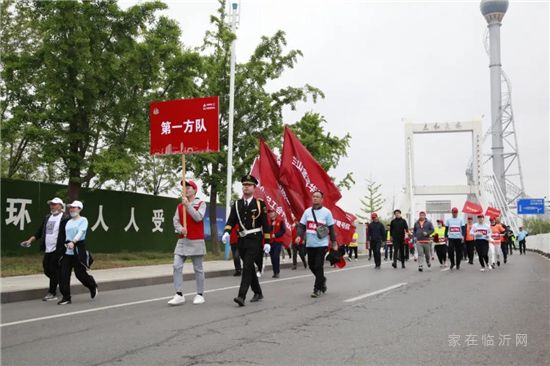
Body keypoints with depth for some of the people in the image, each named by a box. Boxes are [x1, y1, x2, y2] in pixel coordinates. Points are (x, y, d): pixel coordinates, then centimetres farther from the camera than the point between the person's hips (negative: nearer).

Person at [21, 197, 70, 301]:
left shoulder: (65, 218, -8)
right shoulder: (47, 217, 15)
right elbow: (39, 231, 18)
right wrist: (30, 240, 9)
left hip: (58, 250, -7)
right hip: (48, 250, 7)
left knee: (54, 271, -3)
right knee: (47, 270, 10)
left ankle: (52, 293, 6)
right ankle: (57, 281, 34)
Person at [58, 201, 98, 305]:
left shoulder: (83, 220, -3)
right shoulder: (68, 222, 18)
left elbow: (80, 232, -18)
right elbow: (66, 235, 19)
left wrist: (73, 242, -33)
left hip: (79, 250, -6)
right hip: (67, 251, 6)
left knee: (80, 273, -2)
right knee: (63, 274, -3)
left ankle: (93, 286, 27)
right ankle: (66, 297, 4)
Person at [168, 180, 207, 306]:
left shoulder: (201, 204, -1)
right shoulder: (179, 206, 12)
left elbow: (198, 217, -16)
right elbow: (175, 221, 6)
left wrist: (188, 204, -18)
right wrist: (181, 229, -14)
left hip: (196, 241, -4)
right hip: (182, 240, 4)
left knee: (198, 268, 3)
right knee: (177, 266, -6)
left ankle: (200, 295, 14)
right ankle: (179, 295, -2)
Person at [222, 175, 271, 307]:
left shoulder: (260, 204, -2)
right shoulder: (236, 204, 9)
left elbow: (265, 224, -3)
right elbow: (231, 221, 0)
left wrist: (267, 242, -6)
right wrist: (226, 232, -20)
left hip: (255, 240, -5)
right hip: (242, 240, 5)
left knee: (247, 267, -14)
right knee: (249, 268, 13)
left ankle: (241, 296, -17)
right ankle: (258, 293, 28)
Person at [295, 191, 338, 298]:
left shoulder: (326, 212, -2)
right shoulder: (307, 211, 8)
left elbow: (331, 228, 1)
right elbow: (301, 225, 8)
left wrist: (334, 242, 1)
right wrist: (299, 236, -9)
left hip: (322, 244, -4)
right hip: (310, 244, 5)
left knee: (318, 266, -7)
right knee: (311, 265, 11)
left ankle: (317, 289, 2)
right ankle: (322, 280, 36)